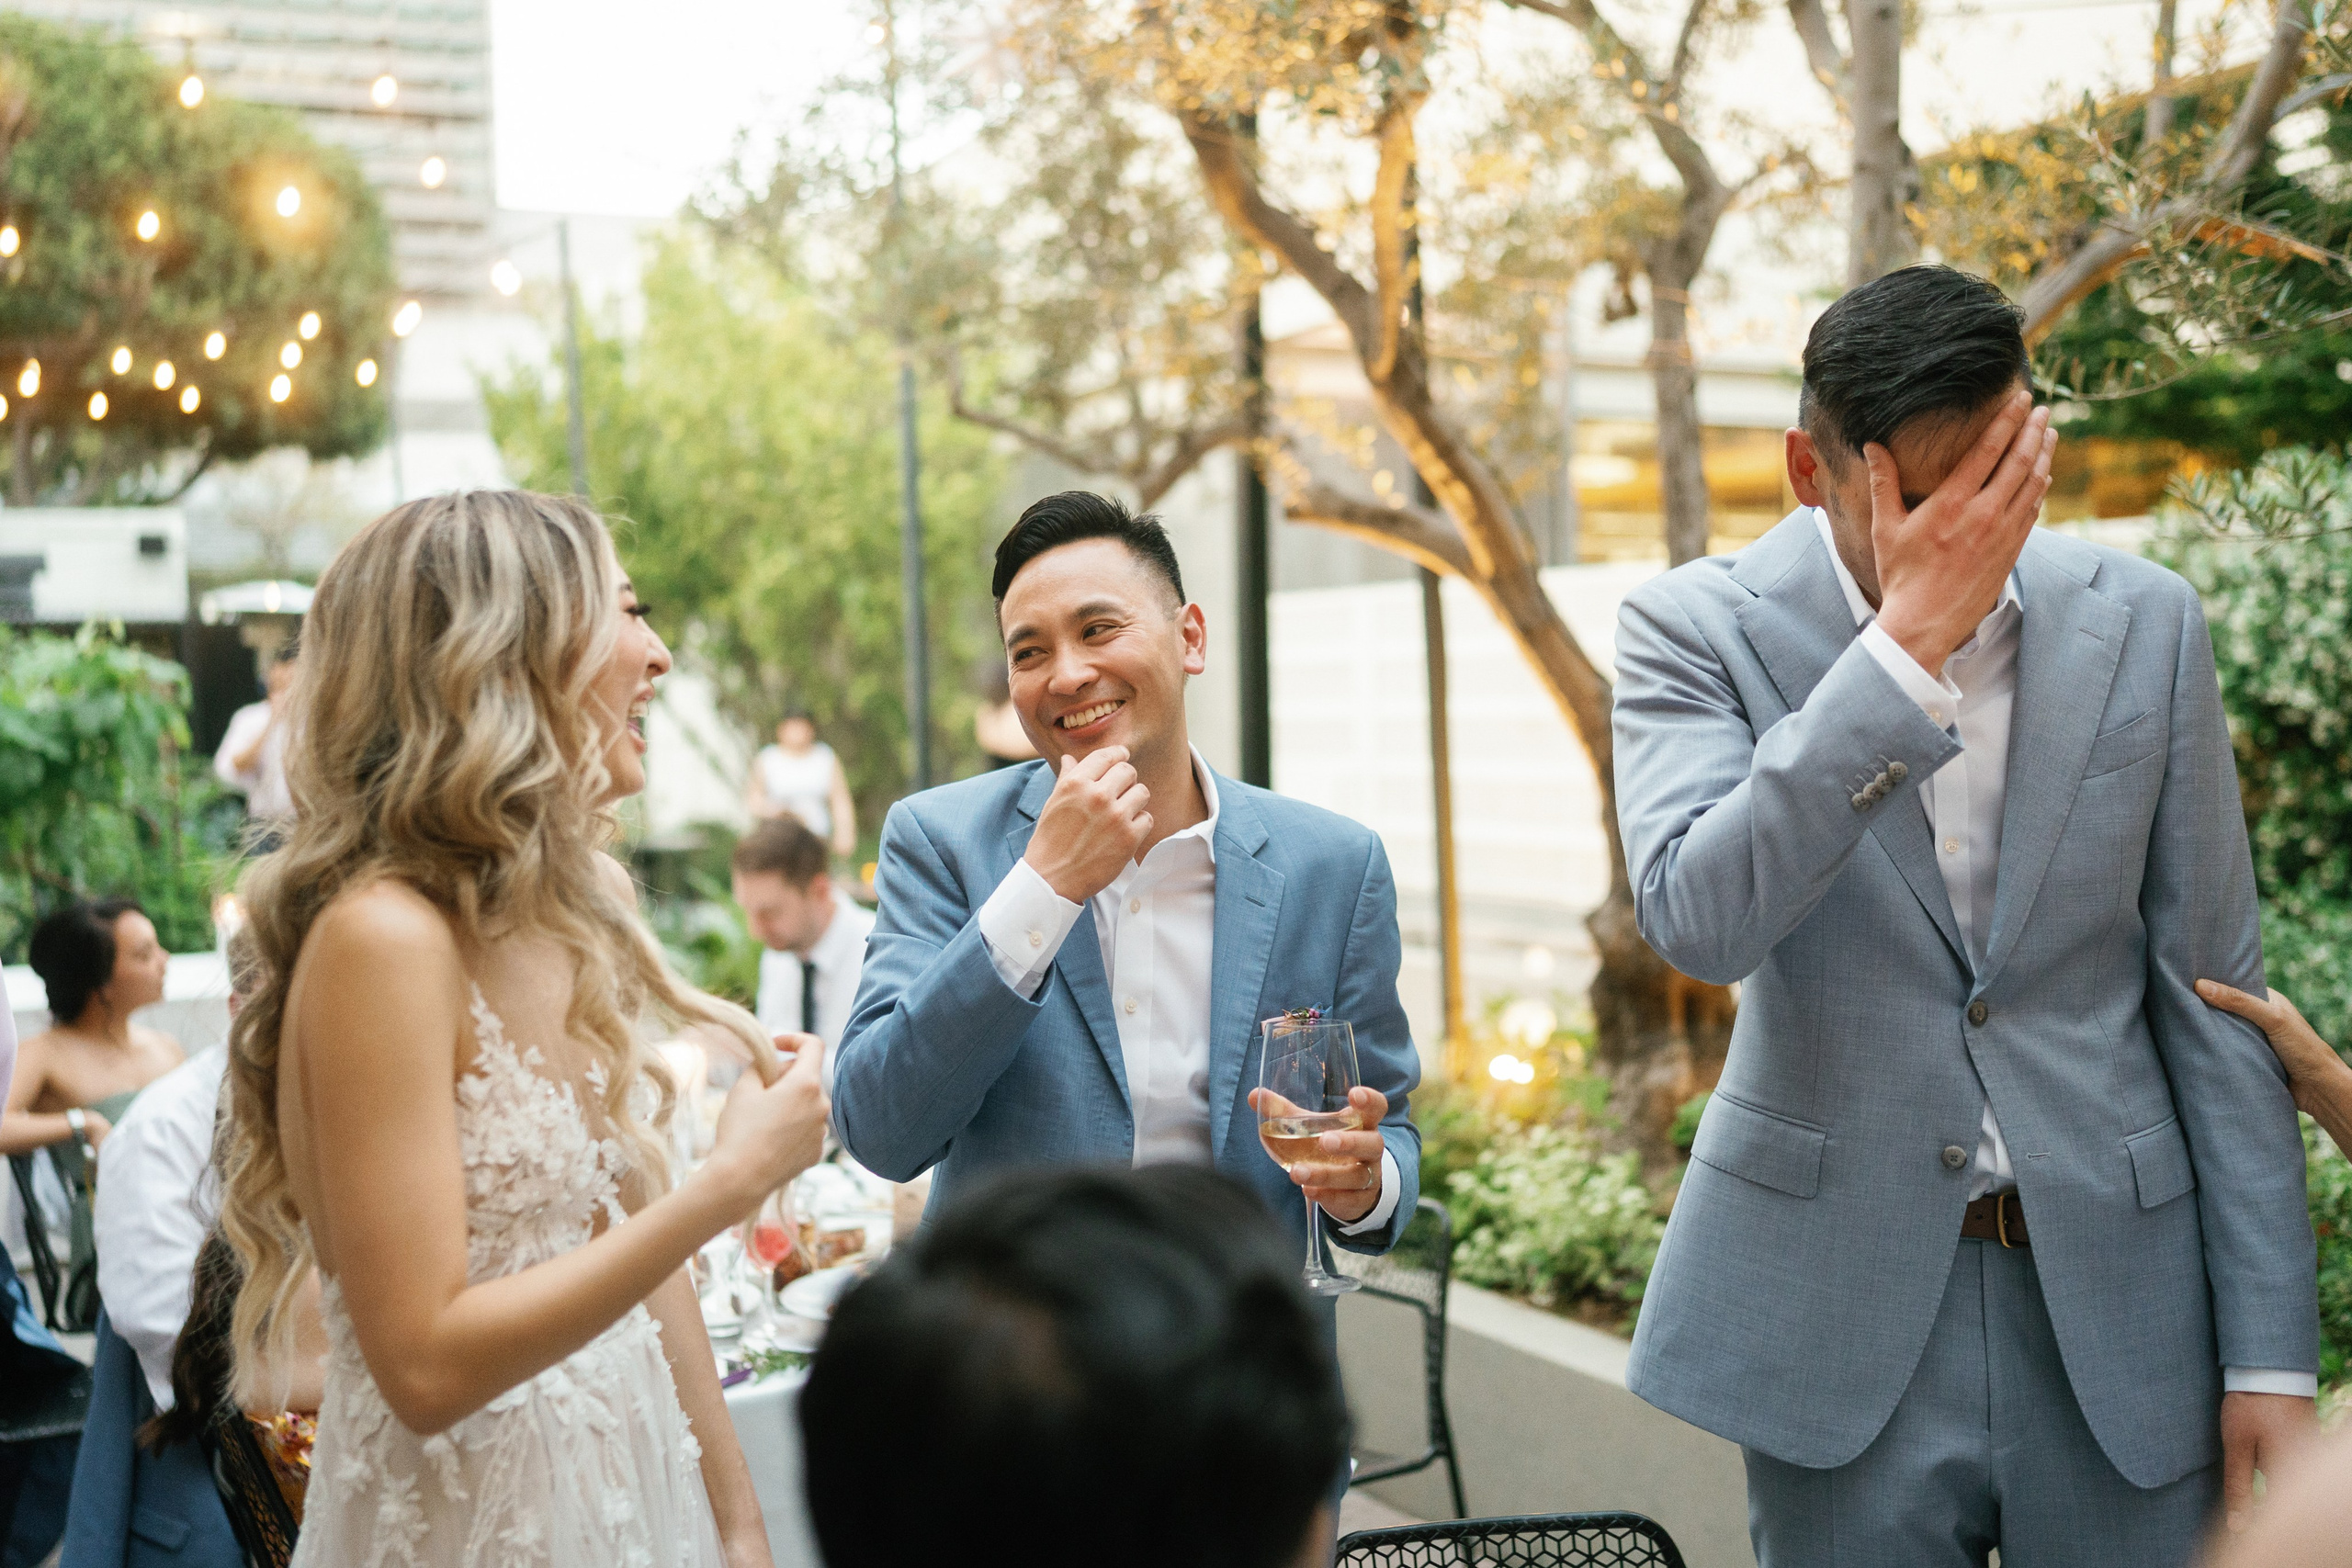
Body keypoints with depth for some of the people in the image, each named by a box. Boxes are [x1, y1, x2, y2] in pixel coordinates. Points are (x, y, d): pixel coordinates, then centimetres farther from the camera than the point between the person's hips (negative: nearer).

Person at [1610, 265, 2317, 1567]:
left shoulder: (2142, 623, 0)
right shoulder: (1697, 628, -7)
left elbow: (2212, 1001, 3)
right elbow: (1697, 920, -25)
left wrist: (2269, 1349, 1)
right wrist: (1908, 639, -27)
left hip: (2120, 1307, 2)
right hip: (1840, 1314, -1)